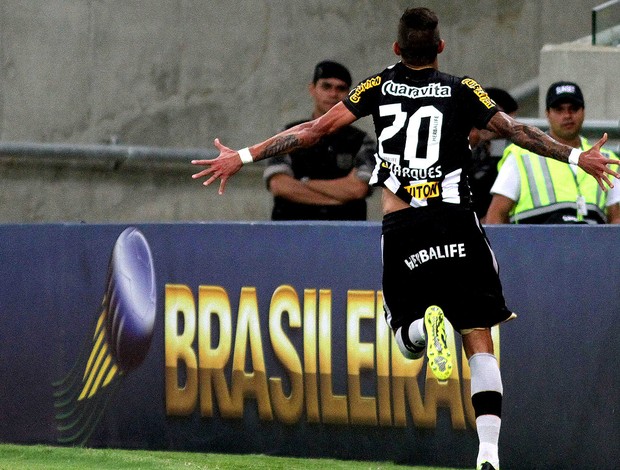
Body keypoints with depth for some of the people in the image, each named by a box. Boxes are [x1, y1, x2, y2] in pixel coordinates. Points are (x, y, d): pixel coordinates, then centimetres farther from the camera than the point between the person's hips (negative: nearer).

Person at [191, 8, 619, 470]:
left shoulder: (379, 87, 5)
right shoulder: (461, 90, 2)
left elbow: (315, 129, 3)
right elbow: (514, 130, 3)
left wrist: (243, 157, 8)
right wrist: (576, 156, 15)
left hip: (400, 228, 1)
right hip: (456, 220, -1)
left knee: (407, 339, 15)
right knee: (479, 340, 3)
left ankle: (423, 326, -23)